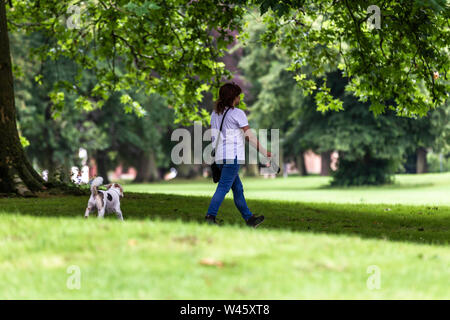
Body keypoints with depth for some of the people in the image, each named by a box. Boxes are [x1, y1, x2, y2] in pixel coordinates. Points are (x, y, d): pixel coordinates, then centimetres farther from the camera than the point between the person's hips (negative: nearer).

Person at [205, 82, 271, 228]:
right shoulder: (237, 113, -8)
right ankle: (210, 217, -19)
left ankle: (249, 218, 19)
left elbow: (214, 136, 16)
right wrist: (264, 152, -1)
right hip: (233, 156, -8)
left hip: (220, 156, 8)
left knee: (238, 188, 13)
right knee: (223, 187, -10)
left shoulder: (215, 113, 14)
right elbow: (250, 136, -7)